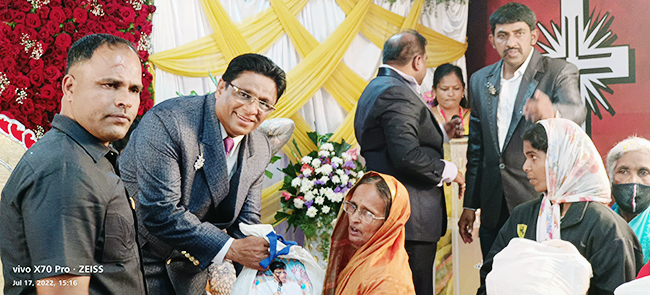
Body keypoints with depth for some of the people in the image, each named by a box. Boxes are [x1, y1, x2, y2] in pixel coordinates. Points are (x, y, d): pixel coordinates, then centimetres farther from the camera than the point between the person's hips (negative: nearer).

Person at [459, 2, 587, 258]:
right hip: (493, 211, 5)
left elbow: (576, 111, -24)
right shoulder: (480, 80, 12)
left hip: (540, 201, -5)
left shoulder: (558, 72, -3)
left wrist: (551, 112, -48)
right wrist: (469, 205, 14)